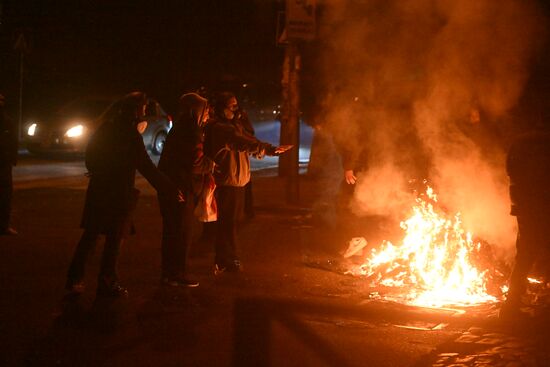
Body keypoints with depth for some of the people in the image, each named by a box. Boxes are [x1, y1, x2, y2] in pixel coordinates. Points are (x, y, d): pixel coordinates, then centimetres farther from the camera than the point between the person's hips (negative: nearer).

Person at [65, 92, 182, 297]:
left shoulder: (106, 128, 8)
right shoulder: (131, 134, -13)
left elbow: (90, 157, 15)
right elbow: (146, 167, -16)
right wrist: (169, 189, -13)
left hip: (98, 189, 7)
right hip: (118, 193, -7)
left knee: (90, 235, 13)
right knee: (115, 238, 4)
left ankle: (74, 279, 14)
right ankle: (107, 283, 10)